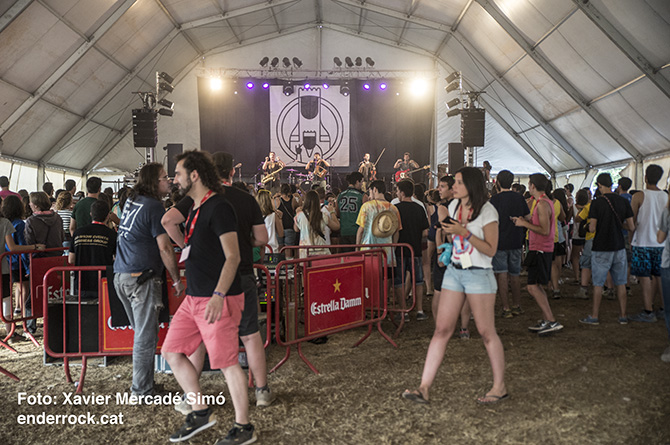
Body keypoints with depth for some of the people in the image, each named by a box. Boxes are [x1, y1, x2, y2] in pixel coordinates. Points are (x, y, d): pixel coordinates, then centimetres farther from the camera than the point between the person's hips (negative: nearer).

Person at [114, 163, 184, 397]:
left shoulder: (131, 201, 13)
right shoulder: (154, 207, -12)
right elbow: (165, 248, -13)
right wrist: (177, 280, -6)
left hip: (121, 275, 9)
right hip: (141, 277, -9)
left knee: (141, 332, 17)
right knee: (146, 337, -2)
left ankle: (142, 383, 25)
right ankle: (142, 391, 5)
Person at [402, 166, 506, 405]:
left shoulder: (487, 211, -10)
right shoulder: (454, 206, 9)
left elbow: (491, 250, -15)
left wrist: (464, 233, -21)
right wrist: (449, 229, 6)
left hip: (479, 275, -6)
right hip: (454, 271, 6)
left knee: (486, 332, 2)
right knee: (441, 329, 1)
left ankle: (500, 387, 19)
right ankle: (424, 387, 1)